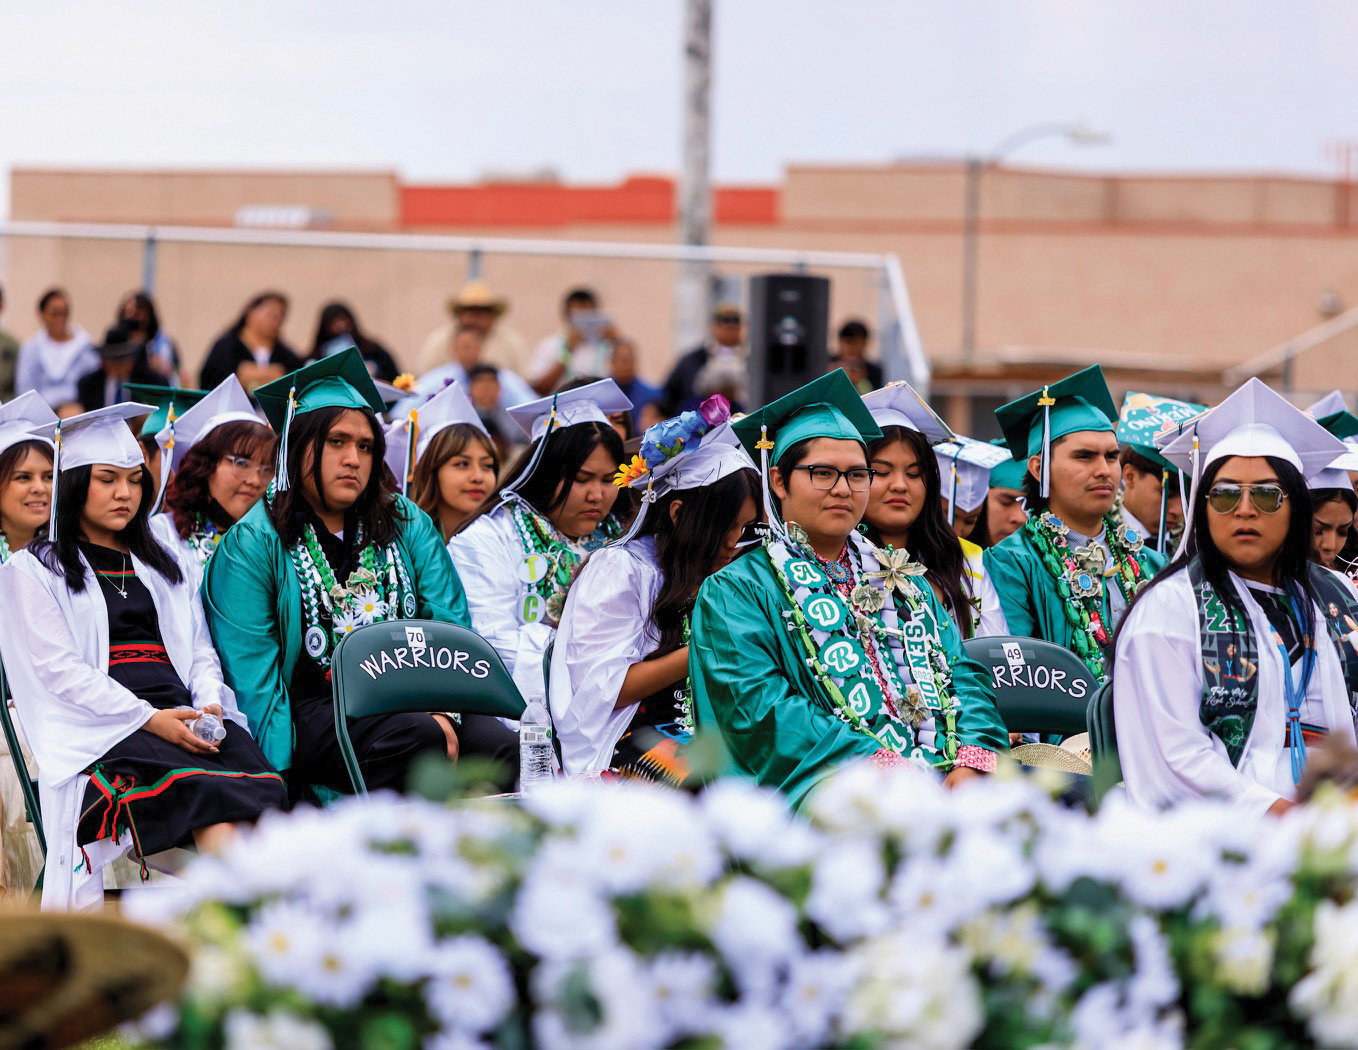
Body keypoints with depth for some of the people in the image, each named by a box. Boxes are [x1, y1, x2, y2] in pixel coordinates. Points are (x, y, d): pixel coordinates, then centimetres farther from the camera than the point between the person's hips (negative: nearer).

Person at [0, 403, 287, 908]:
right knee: (209, 792, -35)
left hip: (180, 714, 5)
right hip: (103, 728, -5)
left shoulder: (162, 564, 29)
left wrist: (209, 702, -2)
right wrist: (149, 719, -13)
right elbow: (59, 672, -1)